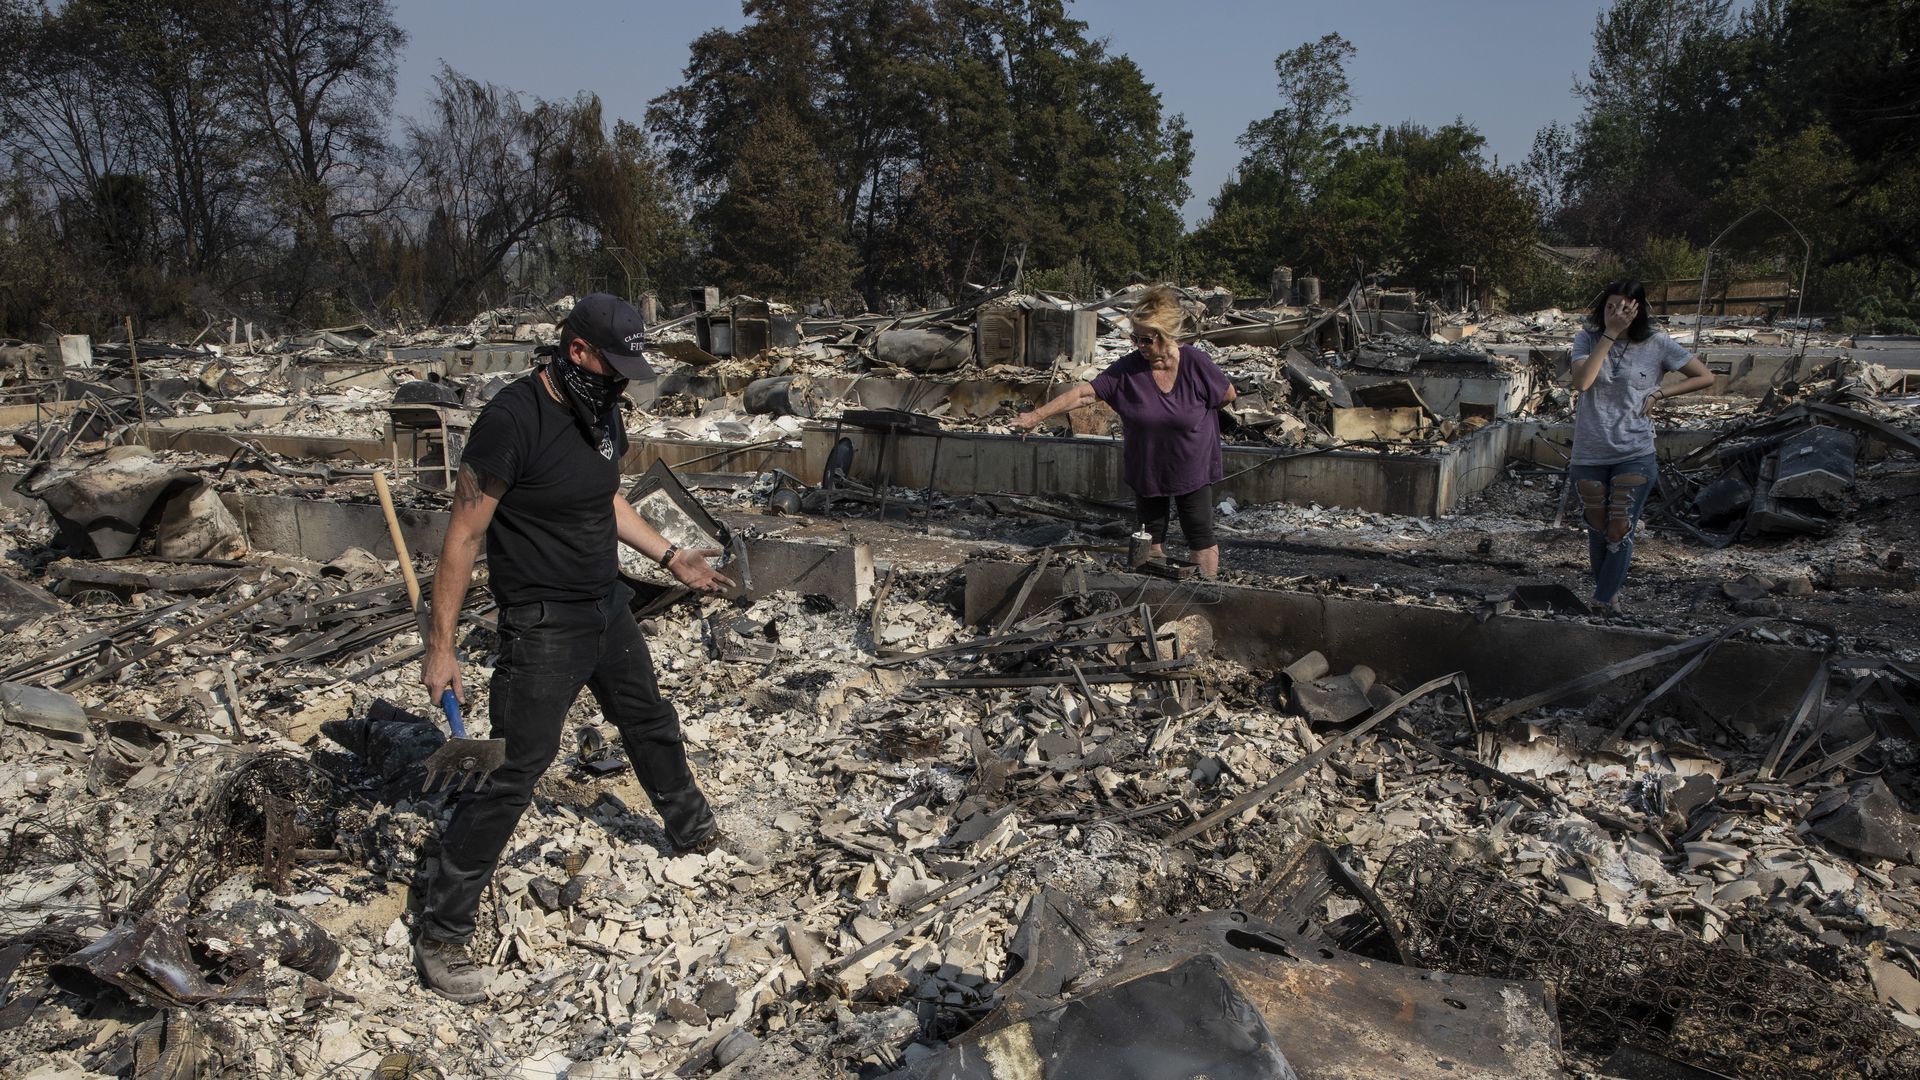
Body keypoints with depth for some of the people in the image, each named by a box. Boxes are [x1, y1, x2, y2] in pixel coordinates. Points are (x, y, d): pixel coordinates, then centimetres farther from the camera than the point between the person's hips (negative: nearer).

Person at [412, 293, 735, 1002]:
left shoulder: (602, 413, 3)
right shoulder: (512, 419, -22)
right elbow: (464, 535, -20)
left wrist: (670, 557, 17)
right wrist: (440, 646, -19)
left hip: (609, 608, 8)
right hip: (543, 628, -8)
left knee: (651, 723, 24)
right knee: (513, 773, -5)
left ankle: (693, 831, 50)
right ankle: (440, 936, 8)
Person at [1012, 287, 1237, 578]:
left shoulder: (1195, 363, -18)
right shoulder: (1128, 368, -15)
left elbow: (1229, 394, -3)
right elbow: (1085, 392, -19)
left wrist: (1190, 414, -1)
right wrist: (1038, 414, -24)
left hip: (1191, 469, -2)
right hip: (1146, 469, 2)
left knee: (1200, 536, 5)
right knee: (1151, 535, 13)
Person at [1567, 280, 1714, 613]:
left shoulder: (1656, 344, -4)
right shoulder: (1587, 339, -2)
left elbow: (1705, 377, 4)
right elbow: (1581, 382, -20)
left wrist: (1659, 394, -6)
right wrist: (1609, 335, -19)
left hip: (1635, 455, -1)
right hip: (1589, 454, 2)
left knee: (1620, 532, -5)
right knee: (1597, 532, 12)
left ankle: (1602, 603, 4)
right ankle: (1609, 590, 30)